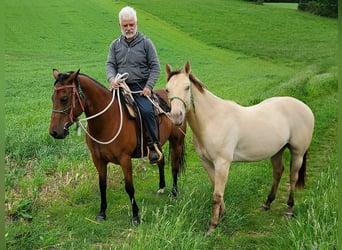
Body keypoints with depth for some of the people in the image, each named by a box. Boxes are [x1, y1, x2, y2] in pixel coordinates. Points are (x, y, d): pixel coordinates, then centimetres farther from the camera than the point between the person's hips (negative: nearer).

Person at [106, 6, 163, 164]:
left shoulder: (145, 43, 5)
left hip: (141, 87, -4)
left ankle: (154, 144, -13)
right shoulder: (115, 45, 14)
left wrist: (149, 87, -10)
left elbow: (155, 67, 2)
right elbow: (110, 64, 6)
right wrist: (112, 79, -17)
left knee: (146, 110, -28)